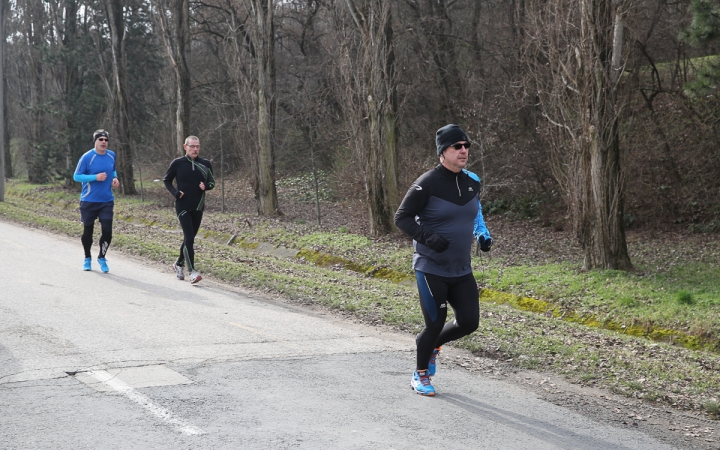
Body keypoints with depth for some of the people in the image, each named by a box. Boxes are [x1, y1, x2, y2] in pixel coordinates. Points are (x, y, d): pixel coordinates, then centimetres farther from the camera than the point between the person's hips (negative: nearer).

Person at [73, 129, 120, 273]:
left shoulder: (112, 156, 4)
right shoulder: (87, 157, -10)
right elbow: (76, 176, -9)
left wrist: (115, 178, -1)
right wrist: (96, 177, -20)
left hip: (107, 201, 3)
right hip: (89, 201, -3)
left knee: (107, 231, -7)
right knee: (88, 231, 8)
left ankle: (102, 258, 14)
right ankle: (87, 258, 28)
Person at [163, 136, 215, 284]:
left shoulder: (205, 164, 3)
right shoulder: (177, 163, -4)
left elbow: (212, 182, 12)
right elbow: (167, 180, 7)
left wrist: (206, 186, -11)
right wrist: (175, 192, -10)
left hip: (198, 208, 4)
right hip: (183, 206, -4)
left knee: (189, 238, 14)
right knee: (189, 237, -15)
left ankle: (179, 264, 34)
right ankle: (192, 271, -16)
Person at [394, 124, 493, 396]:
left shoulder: (472, 182, 5)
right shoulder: (427, 184, -16)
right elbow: (402, 217, -11)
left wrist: (483, 234, 8)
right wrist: (427, 237, -25)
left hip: (462, 271, 6)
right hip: (431, 269, -6)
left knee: (469, 322, 2)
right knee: (435, 324, -2)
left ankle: (431, 343, 32)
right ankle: (420, 376, 21)